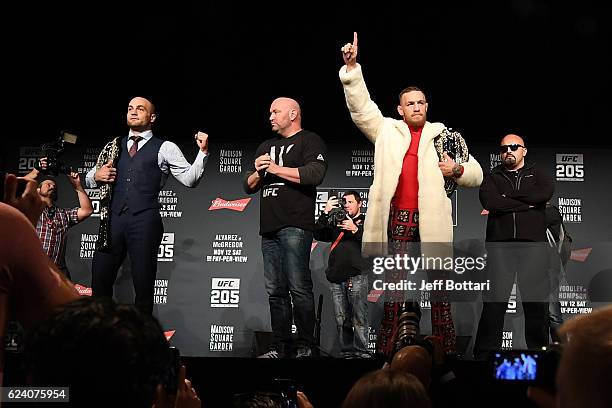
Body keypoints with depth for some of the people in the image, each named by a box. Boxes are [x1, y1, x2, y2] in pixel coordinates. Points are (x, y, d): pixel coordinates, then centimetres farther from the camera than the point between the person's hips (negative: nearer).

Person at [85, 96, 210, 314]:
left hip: (144, 221, -4)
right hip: (112, 219, 4)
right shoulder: (114, 147, 21)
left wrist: (203, 152, -13)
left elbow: (189, 179, 0)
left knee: (143, 285, 0)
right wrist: (96, 176, 2)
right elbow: (89, 179, 25)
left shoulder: (165, 148, 9)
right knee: (99, 281, 3)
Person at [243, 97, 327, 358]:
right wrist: (258, 172, 4)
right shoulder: (266, 147, 26)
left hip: (295, 227, -7)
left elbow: (314, 174, -13)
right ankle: (280, 348, 9)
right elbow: (249, 186, 26)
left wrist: (275, 168, -7)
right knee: (275, 291, 5)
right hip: (269, 229, 7)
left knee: (299, 287, -11)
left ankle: (306, 347, -6)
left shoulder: (310, 141, 4)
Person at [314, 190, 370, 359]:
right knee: (341, 319, 2)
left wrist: (355, 229, -12)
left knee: (359, 318, -9)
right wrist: (326, 212, 2)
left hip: (356, 276, -4)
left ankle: (361, 352, -8)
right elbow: (318, 235, 10)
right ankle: (347, 352, 6)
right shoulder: (336, 222, 23)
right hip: (336, 277, 4)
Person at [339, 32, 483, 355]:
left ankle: (446, 348, 6)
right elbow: (361, 107, 4)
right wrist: (351, 67, -5)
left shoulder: (444, 135, 14)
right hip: (396, 219, 0)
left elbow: (476, 175, 17)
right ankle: (385, 347, 8)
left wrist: (457, 170, -6)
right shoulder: (387, 130, 14)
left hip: (432, 221, 0)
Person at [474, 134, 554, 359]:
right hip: (500, 245, 0)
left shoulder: (537, 175, 17)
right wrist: (527, 204, -4)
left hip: (533, 244, 1)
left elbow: (545, 193, -7)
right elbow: (489, 201, -5)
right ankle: (484, 353, 1)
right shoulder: (492, 177, 17)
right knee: (494, 300, -3)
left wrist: (508, 196, -4)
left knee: (536, 300, 1)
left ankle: (539, 349, 10)